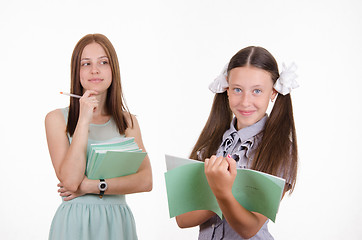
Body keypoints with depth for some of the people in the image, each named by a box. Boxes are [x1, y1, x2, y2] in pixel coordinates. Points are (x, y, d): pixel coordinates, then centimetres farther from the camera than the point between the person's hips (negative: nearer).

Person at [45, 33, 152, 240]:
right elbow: (70, 180, -15)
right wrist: (84, 120, -15)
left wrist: (92, 186, -13)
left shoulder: (128, 121, 6)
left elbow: (146, 180, -4)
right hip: (74, 222, -2)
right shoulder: (57, 118, -2)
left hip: (117, 222, 3)